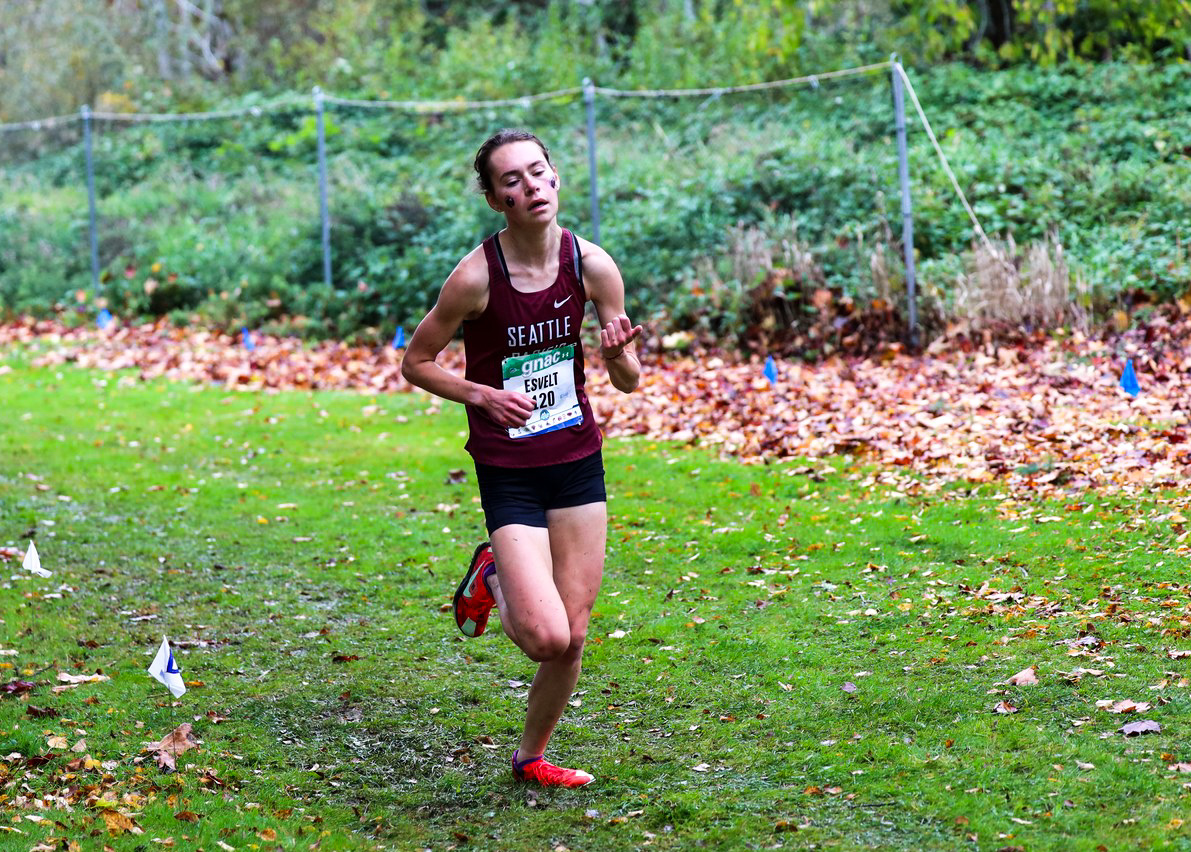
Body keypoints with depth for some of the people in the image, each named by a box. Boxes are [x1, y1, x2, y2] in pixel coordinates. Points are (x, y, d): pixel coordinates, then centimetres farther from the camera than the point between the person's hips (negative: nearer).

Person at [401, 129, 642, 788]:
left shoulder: (591, 264, -5)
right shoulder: (476, 277, -16)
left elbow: (629, 381, 3)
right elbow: (415, 362, -3)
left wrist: (619, 353, -19)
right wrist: (481, 394, -17)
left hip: (578, 461, 4)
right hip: (508, 473, -4)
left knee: (573, 637, 5)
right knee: (546, 637, -15)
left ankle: (532, 757, 30)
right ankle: (492, 579, 18)